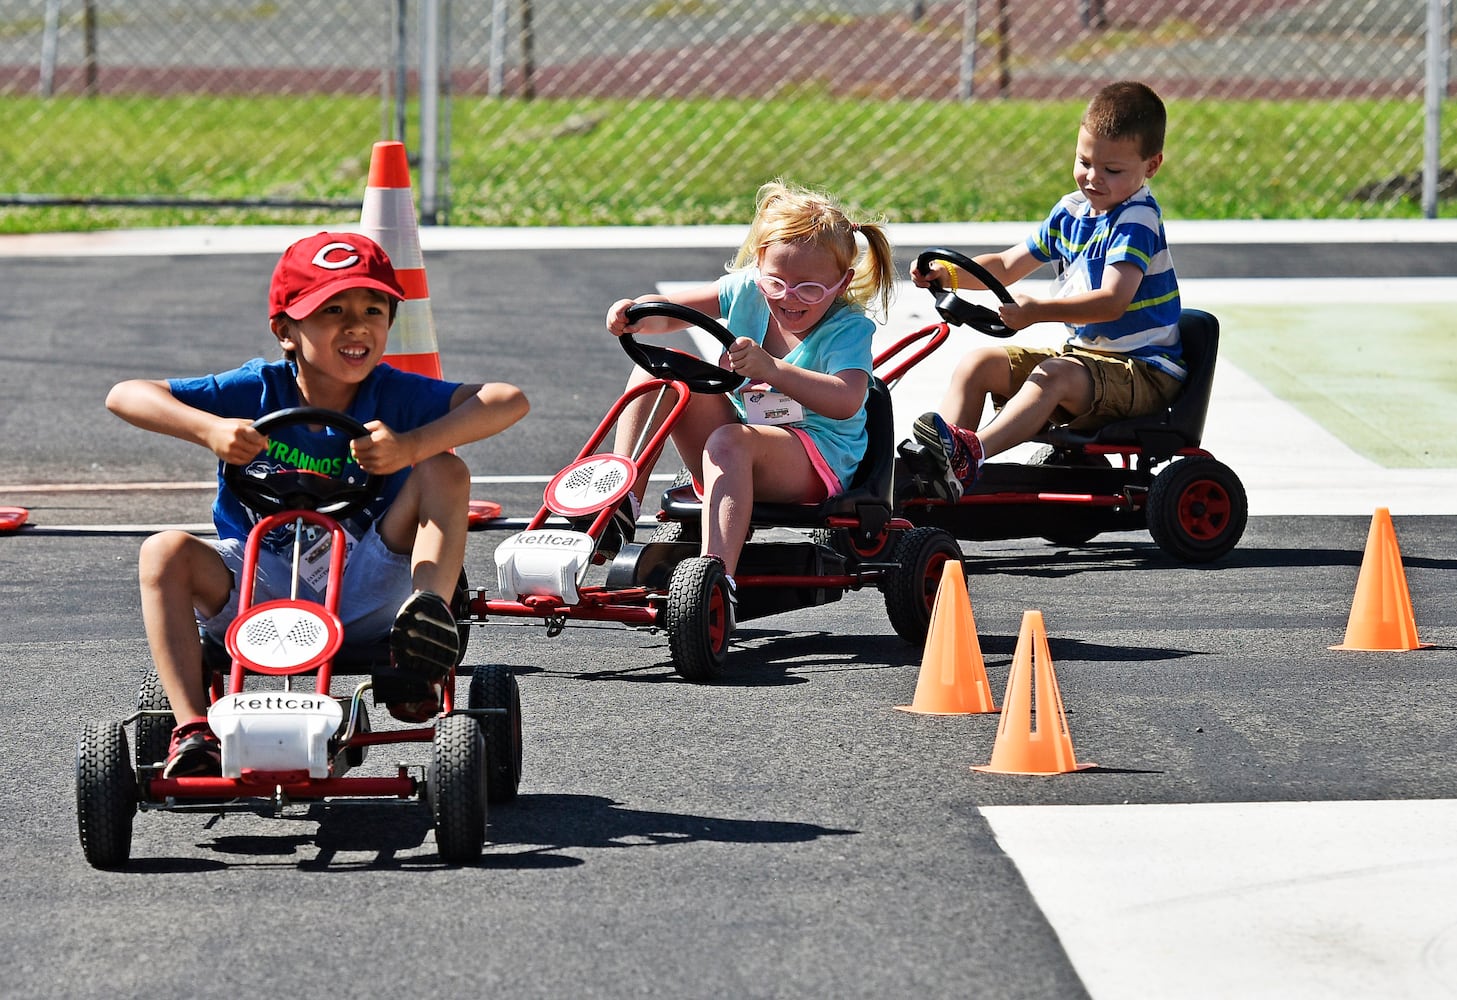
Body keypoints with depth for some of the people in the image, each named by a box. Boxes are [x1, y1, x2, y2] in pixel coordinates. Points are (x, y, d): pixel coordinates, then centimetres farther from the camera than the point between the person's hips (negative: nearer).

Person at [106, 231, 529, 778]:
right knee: (165, 553, -27)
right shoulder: (257, 391, -5)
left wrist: (411, 446, -34)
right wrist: (209, 430, -29)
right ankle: (192, 728, -31)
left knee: (444, 472, -18)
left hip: (364, 589, -1)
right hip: (258, 586, 1)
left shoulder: (394, 395, -6)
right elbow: (125, 396, -11)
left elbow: (508, 402, -21)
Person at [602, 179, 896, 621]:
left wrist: (770, 368, -45)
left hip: (817, 457, -6)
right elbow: (669, 310, 1)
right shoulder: (748, 291, 3)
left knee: (730, 440, -38)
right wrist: (637, 314, -25)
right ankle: (623, 496, -19)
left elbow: (846, 401, -33)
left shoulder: (848, 328, -13)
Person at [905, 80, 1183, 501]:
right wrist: (948, 273, -3)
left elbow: (1112, 301, -29)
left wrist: (1036, 311, -40)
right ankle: (944, 456, -21)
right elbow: (1007, 266, 15)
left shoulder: (1136, 220, -17)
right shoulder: (1072, 211, 10)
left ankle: (972, 454, -54)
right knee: (978, 363, -3)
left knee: (1055, 376, -36)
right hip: (1084, 353, 9)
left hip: (1144, 369, -9)